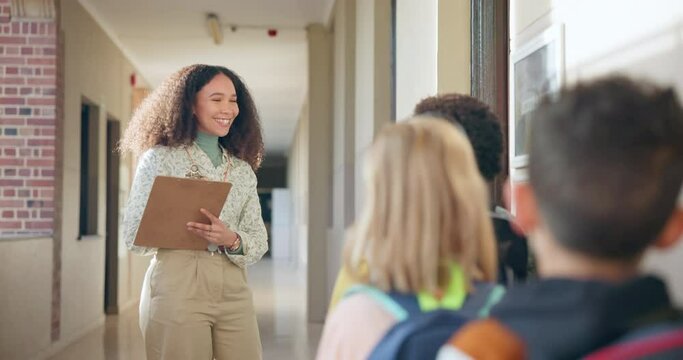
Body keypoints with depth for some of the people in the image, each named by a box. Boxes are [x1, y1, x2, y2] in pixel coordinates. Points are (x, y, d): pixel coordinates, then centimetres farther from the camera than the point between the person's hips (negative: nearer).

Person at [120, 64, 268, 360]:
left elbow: (259, 241, 8)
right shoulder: (159, 158, 2)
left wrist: (232, 240, -14)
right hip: (177, 288, -4)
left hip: (234, 291, 4)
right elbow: (133, 236, -3)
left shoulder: (243, 170, 14)